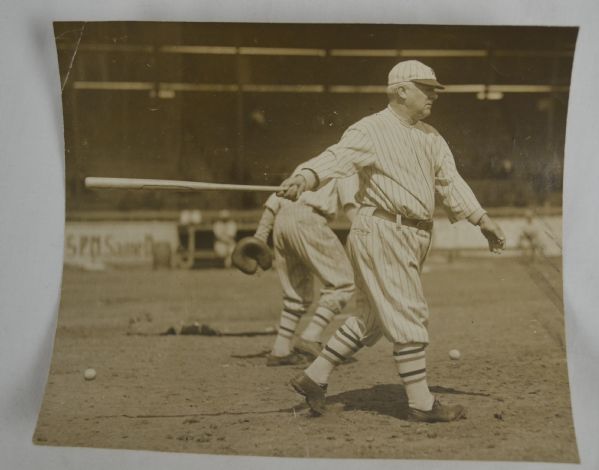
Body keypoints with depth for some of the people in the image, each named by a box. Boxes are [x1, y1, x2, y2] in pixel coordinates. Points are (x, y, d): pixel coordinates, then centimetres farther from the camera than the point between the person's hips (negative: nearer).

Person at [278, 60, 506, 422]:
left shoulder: (431, 137, 17)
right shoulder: (371, 130, -10)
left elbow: (450, 182, 20)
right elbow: (340, 156, -27)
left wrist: (481, 219, 12)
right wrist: (307, 176, -46)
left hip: (415, 236, 9)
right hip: (383, 230, -9)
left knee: (374, 318, 14)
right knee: (410, 317, -6)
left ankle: (315, 377, 23)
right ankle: (421, 403, 1)